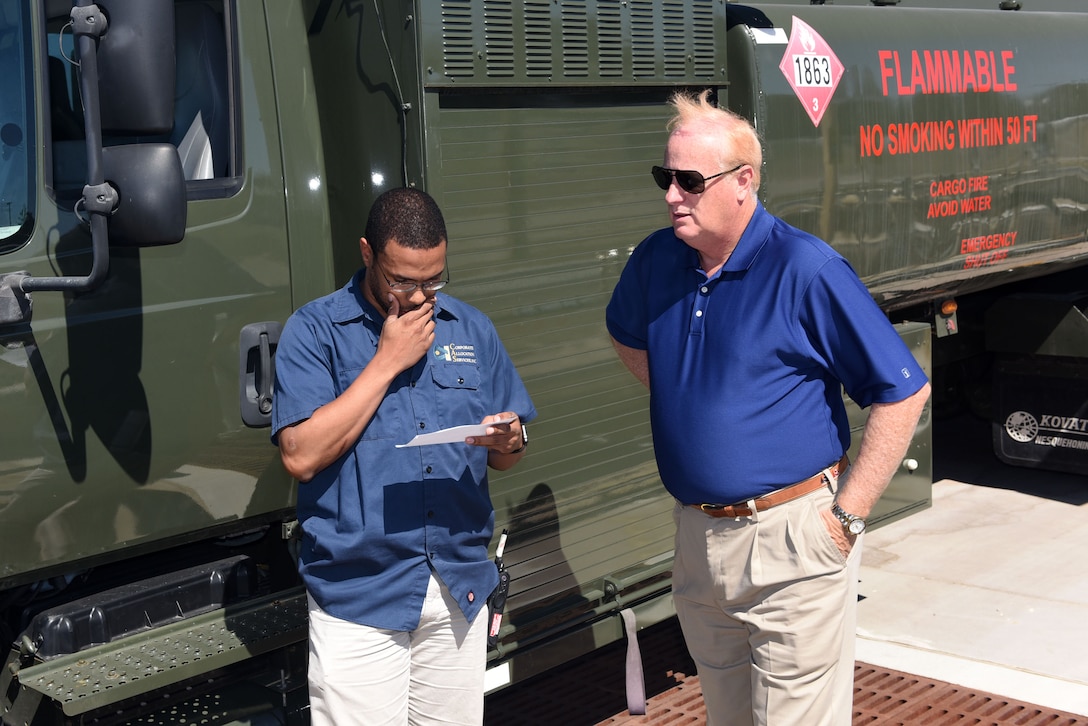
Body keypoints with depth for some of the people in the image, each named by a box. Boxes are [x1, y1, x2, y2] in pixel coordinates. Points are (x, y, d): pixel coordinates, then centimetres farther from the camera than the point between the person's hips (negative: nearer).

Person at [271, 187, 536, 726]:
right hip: (360, 595, -4)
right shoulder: (315, 331, -4)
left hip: (462, 590, 4)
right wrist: (388, 360, -14)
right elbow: (301, 456, -16)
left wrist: (509, 442, -11)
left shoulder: (472, 329, 10)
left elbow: (506, 458, 14)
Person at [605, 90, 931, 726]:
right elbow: (628, 337, 26)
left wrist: (846, 514, -13)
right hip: (697, 536, 6)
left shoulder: (805, 268, -15)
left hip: (792, 543, -6)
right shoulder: (656, 260, 2)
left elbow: (904, 393, -13)